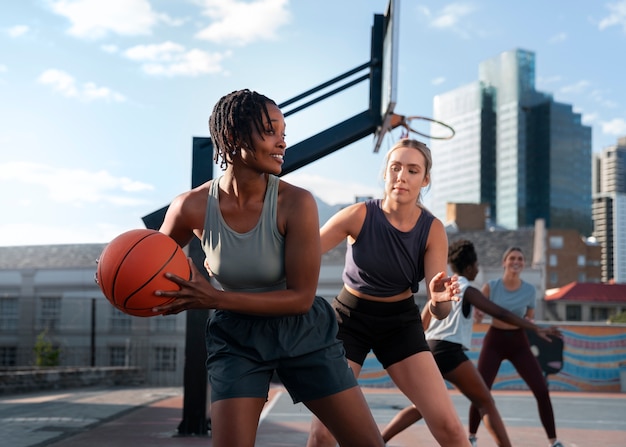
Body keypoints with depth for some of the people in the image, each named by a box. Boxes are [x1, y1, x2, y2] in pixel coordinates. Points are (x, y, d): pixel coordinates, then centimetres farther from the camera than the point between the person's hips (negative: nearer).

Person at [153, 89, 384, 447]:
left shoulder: (295, 202, -22)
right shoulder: (193, 207, -16)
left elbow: (301, 297, -20)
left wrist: (215, 299, -26)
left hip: (304, 334, 0)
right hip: (237, 339, 1)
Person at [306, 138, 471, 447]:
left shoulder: (433, 230, -13)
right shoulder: (359, 215, -18)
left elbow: (439, 312, -15)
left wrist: (440, 299, -38)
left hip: (401, 322, 2)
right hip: (350, 318, -1)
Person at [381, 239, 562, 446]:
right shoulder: (467, 290, -3)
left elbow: (421, 323, 22)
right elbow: (501, 314, -10)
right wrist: (537, 329, -10)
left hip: (430, 350, 7)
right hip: (449, 352, -7)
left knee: (421, 407, 16)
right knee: (486, 404, -2)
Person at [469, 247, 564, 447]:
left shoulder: (529, 290, -7)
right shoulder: (491, 286, -11)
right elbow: (478, 312, 1)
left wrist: (525, 322, -11)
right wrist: (477, 314, -22)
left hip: (518, 341, 2)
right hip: (494, 340, -1)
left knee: (542, 390, -7)